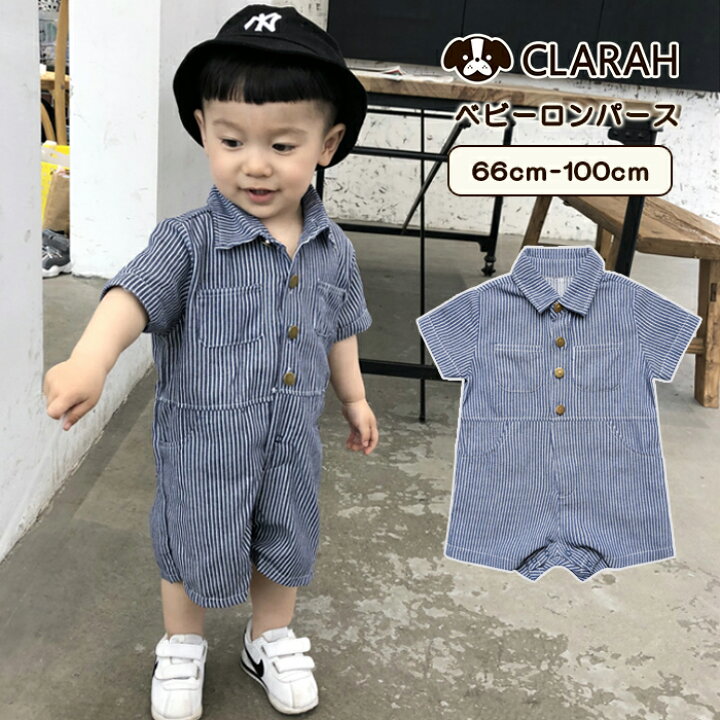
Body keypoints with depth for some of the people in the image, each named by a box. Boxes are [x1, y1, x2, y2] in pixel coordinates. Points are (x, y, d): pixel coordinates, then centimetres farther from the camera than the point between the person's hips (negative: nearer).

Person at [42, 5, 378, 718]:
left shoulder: (333, 250, -5)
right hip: (203, 446, -3)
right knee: (193, 553, 17)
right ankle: (181, 647, 45)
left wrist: (354, 398, 20)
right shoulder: (189, 243, -20)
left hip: (293, 443, 4)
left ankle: (272, 639, 50)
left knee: (285, 549, 23)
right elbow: (134, 294, -35)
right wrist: (90, 361, -54)